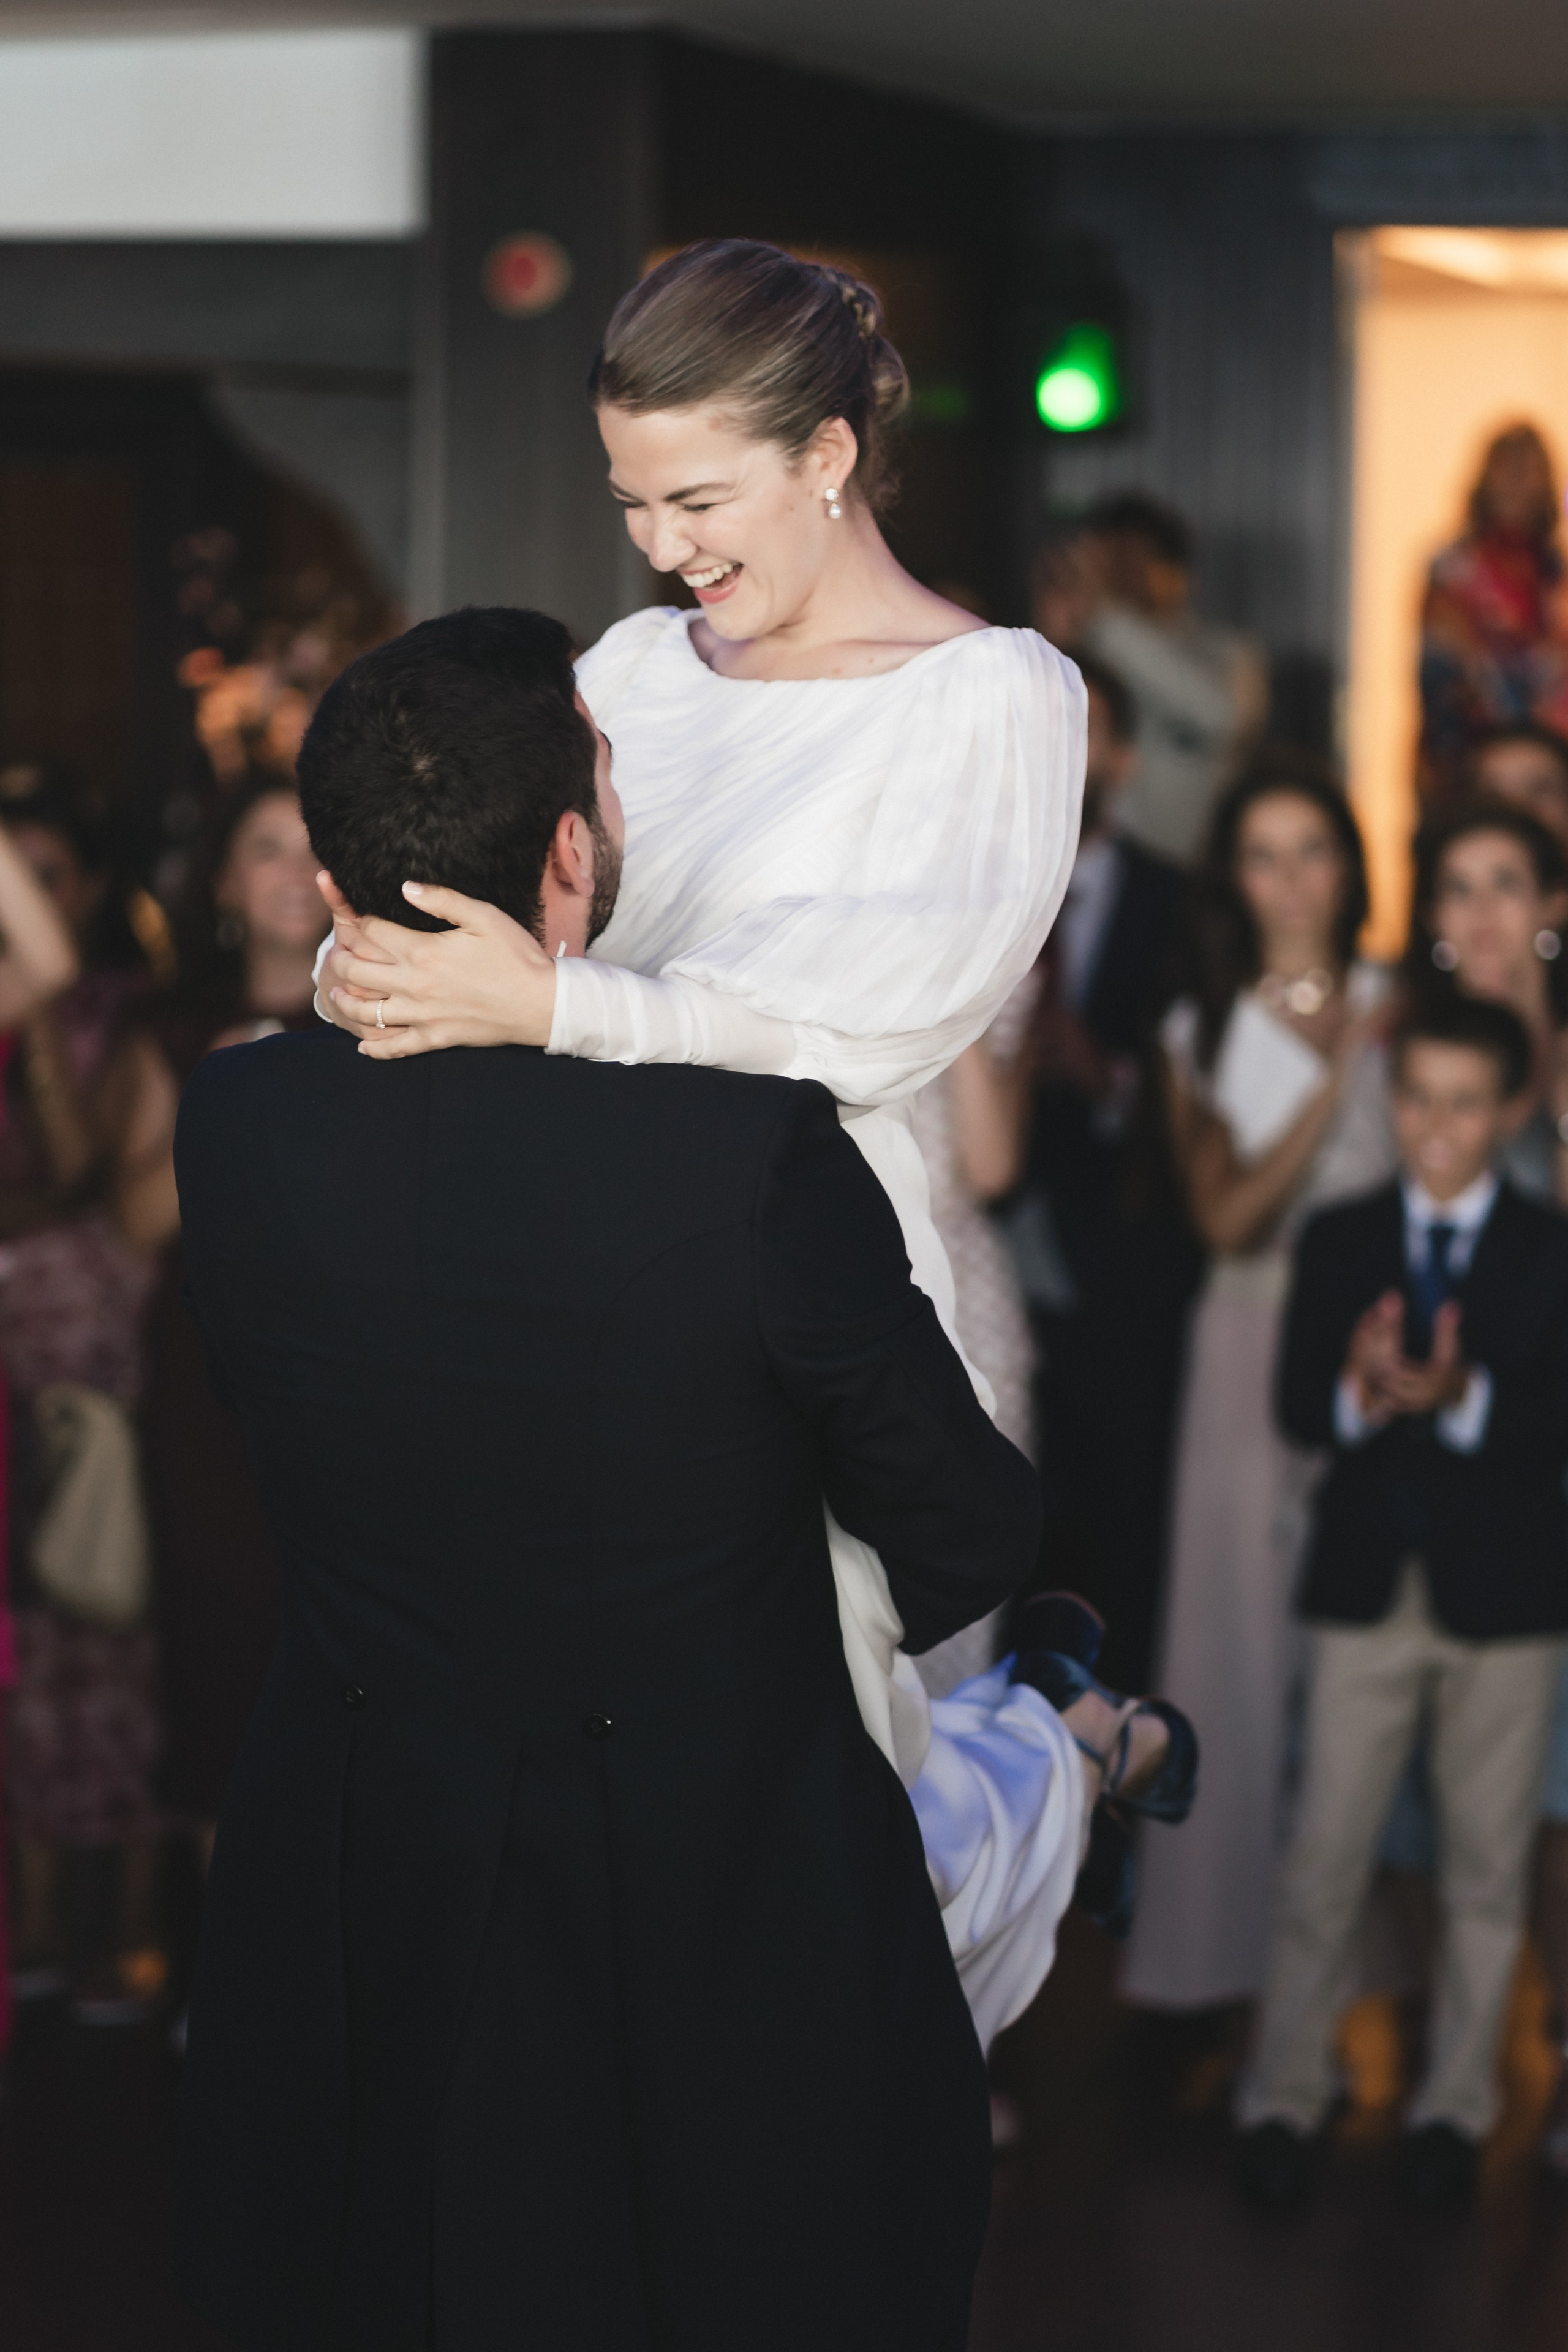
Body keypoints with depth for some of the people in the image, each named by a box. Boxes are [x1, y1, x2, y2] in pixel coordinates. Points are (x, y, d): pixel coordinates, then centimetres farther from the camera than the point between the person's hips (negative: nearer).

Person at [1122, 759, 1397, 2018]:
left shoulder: (1400, 1006, 7)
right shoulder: (1206, 1031, 7)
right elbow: (1228, 1216, -7)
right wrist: (1333, 1083, -12)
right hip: (1256, 1342, 0)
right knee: (1250, 1619, 1)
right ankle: (1237, 1935, 9)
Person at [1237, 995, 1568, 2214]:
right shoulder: (1340, 1239, 5)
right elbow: (1297, 1405, -3)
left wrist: (1464, 1400, -28)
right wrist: (1360, 1394, -24)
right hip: (1369, 1585, 1)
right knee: (1326, 1861, 2)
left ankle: (1455, 2109, 19)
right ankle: (1285, 2098, 12)